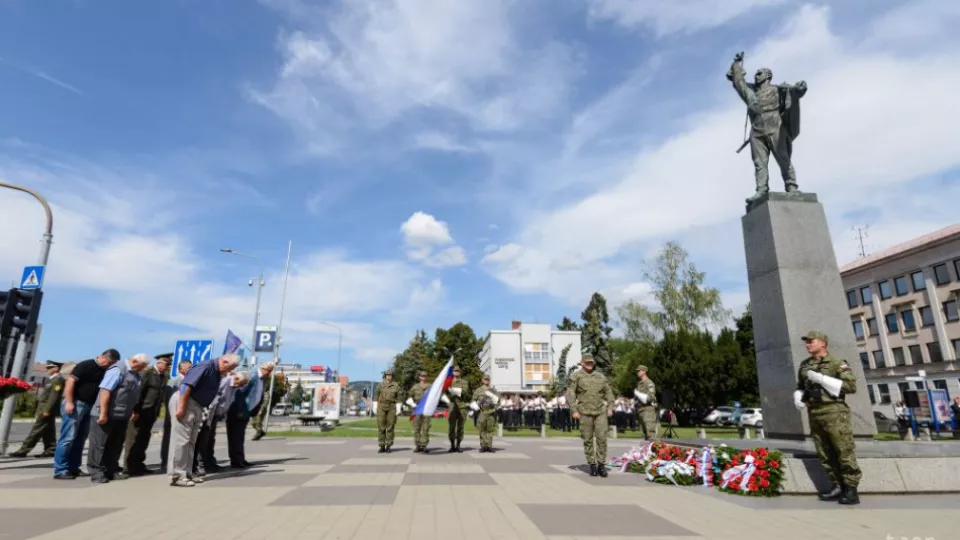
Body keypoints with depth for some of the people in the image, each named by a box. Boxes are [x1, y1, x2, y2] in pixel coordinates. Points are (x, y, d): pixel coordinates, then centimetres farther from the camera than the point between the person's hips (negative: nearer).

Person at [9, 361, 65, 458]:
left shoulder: (58, 379, -15)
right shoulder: (53, 379, 19)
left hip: (46, 410, -11)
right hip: (46, 409, 11)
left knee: (36, 430, -5)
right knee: (48, 432, 9)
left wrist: (47, 410, -23)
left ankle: (23, 451, 0)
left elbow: (54, 396, -21)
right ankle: (50, 450, 11)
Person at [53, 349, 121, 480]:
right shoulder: (85, 365, -10)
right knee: (68, 438, -6)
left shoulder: (105, 371, 11)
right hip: (76, 404, -8)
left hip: (90, 407, 8)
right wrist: (69, 402, -21)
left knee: (80, 439, 11)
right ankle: (60, 470, -1)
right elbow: (70, 381, -16)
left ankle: (73, 468, 17)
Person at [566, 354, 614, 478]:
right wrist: (574, 410, -10)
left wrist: (610, 407, 4)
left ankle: (601, 465, 7)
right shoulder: (576, 376, 1)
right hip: (585, 412, -2)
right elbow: (570, 394, -3)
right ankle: (592, 465, 14)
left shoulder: (600, 376, 13)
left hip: (601, 412, 2)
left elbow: (608, 392, 16)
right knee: (588, 440, 3)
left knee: (601, 438, -3)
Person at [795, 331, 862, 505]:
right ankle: (838, 486, 17)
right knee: (825, 454, 8)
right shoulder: (804, 366, 15)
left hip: (834, 413, -6)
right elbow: (800, 387, 24)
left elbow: (851, 385, -12)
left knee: (844, 452, -4)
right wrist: (798, 398, 4)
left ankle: (851, 489, 3)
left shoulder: (837, 363, -1)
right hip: (814, 415, 6)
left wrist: (821, 379, -16)